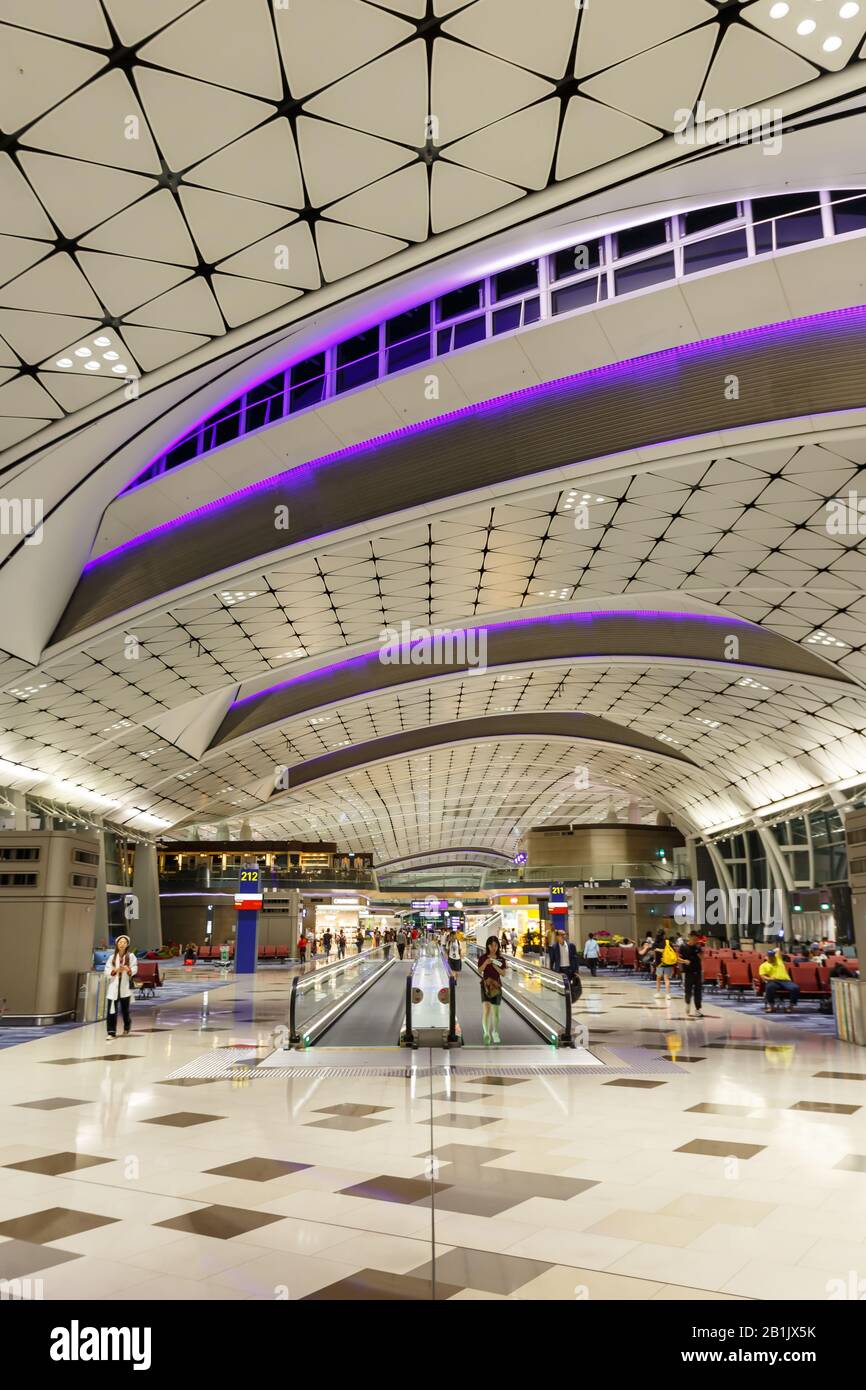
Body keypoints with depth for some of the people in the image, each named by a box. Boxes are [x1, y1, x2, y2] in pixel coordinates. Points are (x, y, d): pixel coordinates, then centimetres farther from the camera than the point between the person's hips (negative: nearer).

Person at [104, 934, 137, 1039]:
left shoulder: (131, 956, 2)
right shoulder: (112, 957, 6)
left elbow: (134, 969, -5)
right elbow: (107, 971, 0)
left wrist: (128, 969, -25)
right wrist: (115, 970, -17)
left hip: (125, 986, 0)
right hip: (114, 986, 1)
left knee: (125, 1009, 10)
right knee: (112, 1010, -8)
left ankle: (126, 1028, 34)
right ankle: (111, 1032, -5)